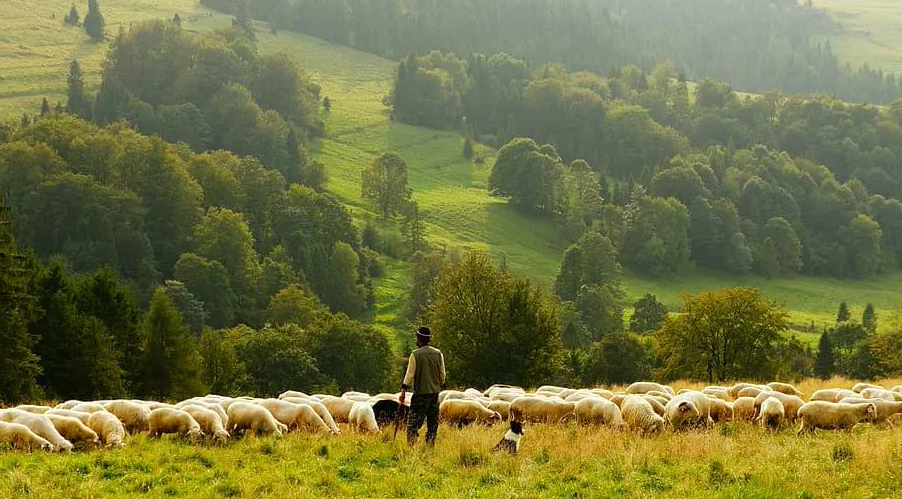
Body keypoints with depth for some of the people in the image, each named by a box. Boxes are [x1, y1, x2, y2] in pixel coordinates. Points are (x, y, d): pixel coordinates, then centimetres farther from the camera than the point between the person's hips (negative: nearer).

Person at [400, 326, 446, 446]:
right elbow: (442, 374, 9)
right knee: (432, 423, 10)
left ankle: (411, 446, -12)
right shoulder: (438, 354, 5)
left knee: (413, 422, -3)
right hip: (435, 392, 4)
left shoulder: (415, 354, -7)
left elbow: (410, 375, -9)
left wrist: (403, 391, -4)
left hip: (420, 393, -4)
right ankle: (430, 446, 9)